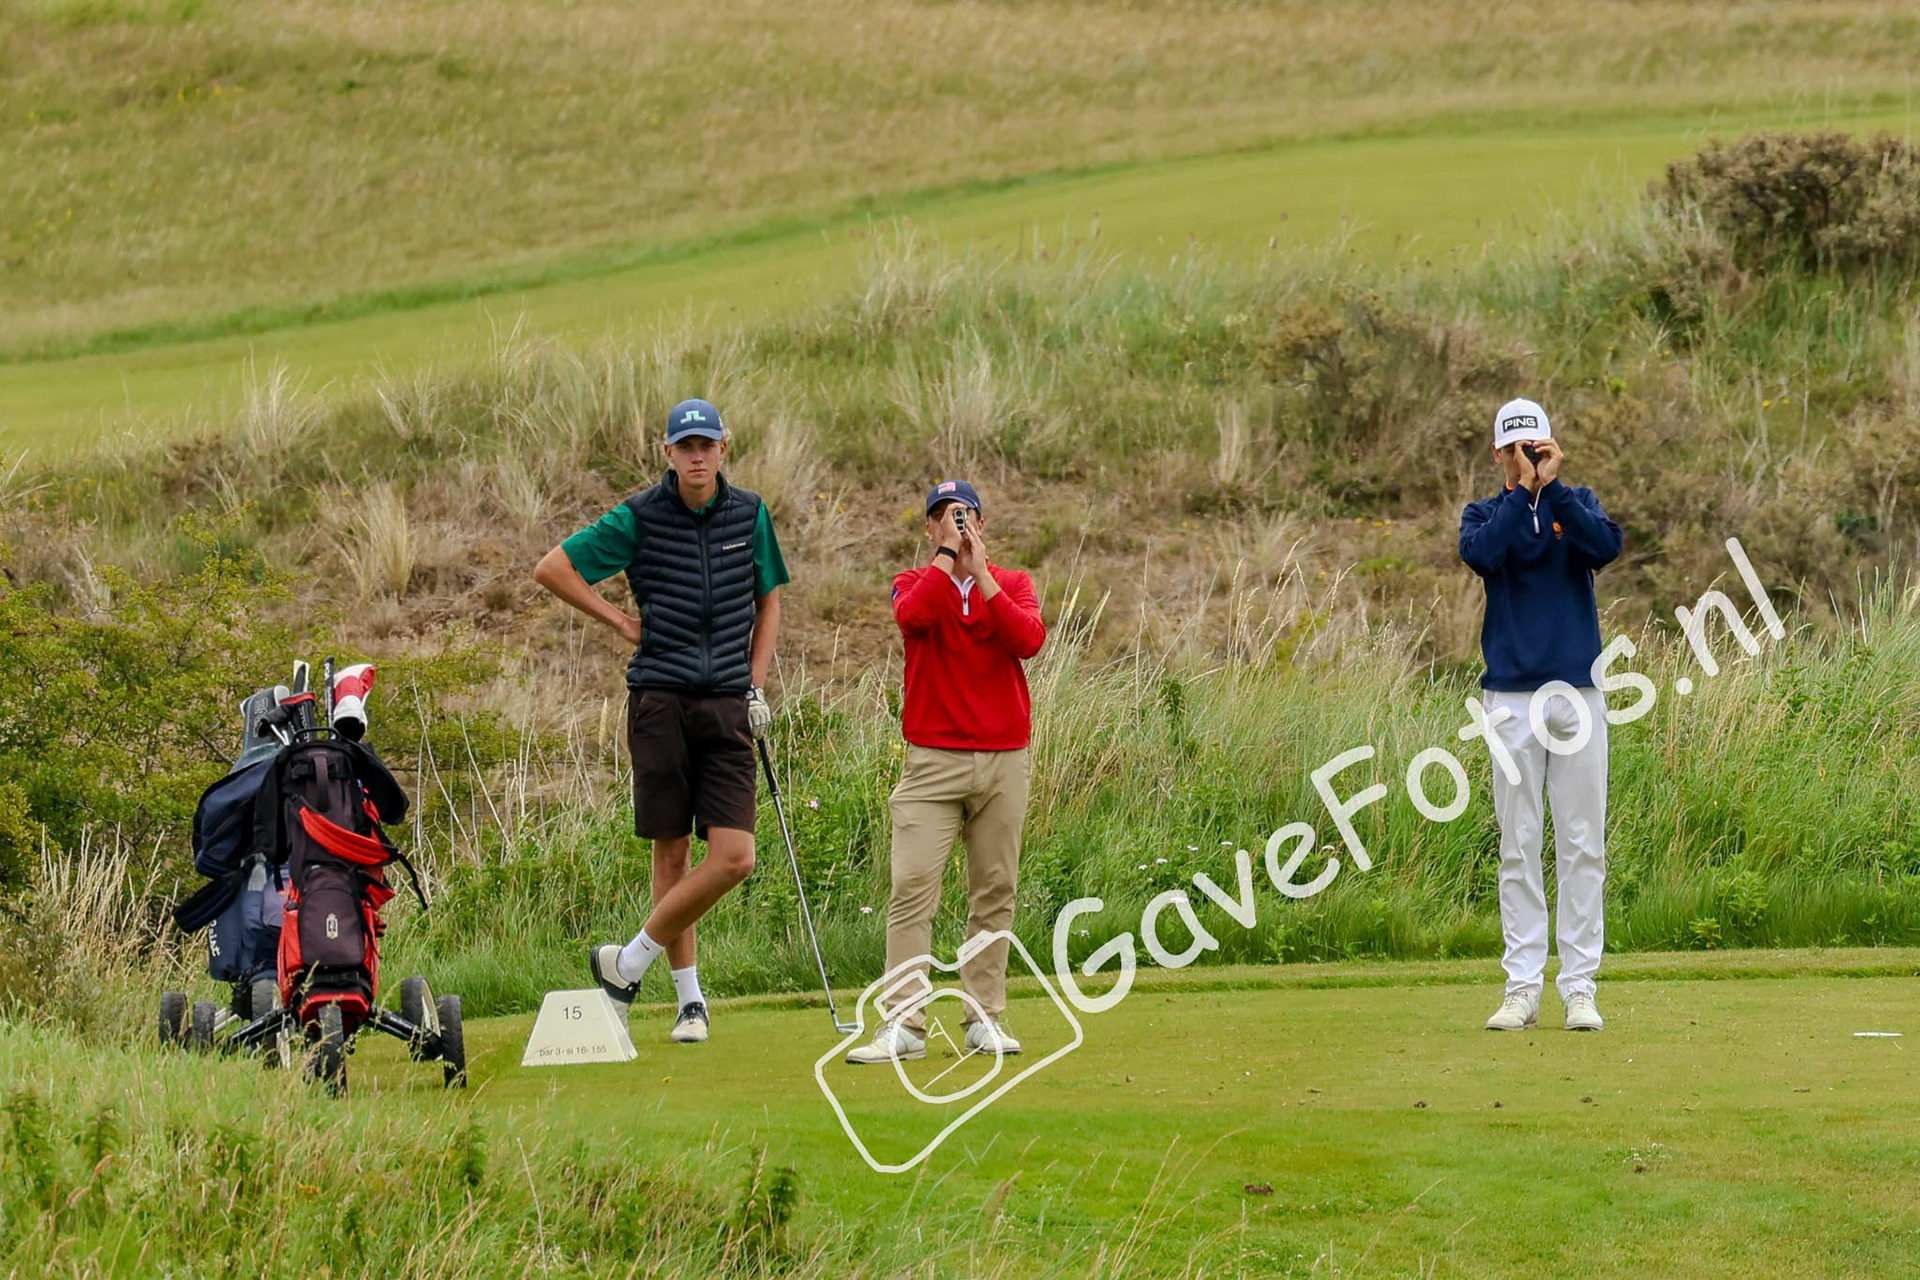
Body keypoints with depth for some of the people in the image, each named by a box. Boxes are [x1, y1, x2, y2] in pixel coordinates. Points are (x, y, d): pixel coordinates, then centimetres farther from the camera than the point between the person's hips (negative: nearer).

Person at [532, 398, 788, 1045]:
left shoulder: (749, 514, 6)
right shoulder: (639, 518, -3)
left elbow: (768, 602, 20)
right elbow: (551, 568, 3)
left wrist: (756, 686, 10)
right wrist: (619, 621, 1)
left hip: (727, 705, 2)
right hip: (660, 701, -2)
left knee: (733, 857, -10)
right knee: (671, 854, 1)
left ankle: (629, 961, 5)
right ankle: (690, 997, 12)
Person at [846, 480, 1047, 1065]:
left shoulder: (1012, 584, 9)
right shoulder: (914, 583, 7)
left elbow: (1029, 640, -12)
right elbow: (912, 617, -19)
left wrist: (982, 575, -14)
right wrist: (946, 554, -14)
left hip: (1003, 760, 2)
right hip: (933, 761, -2)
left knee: (994, 894, 5)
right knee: (912, 890, -11)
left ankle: (984, 1018, 12)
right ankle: (903, 1026, -13)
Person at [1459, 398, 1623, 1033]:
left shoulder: (1578, 504, 10)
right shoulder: (1485, 513, 9)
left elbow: (1606, 546, -12)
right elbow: (1482, 553, -14)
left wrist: (1552, 485, -13)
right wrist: (1522, 489, -11)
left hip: (1579, 692, 0)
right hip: (1512, 697, 0)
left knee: (1582, 845, 0)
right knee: (1518, 846, 1)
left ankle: (1580, 988, 3)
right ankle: (1522, 987, 4)